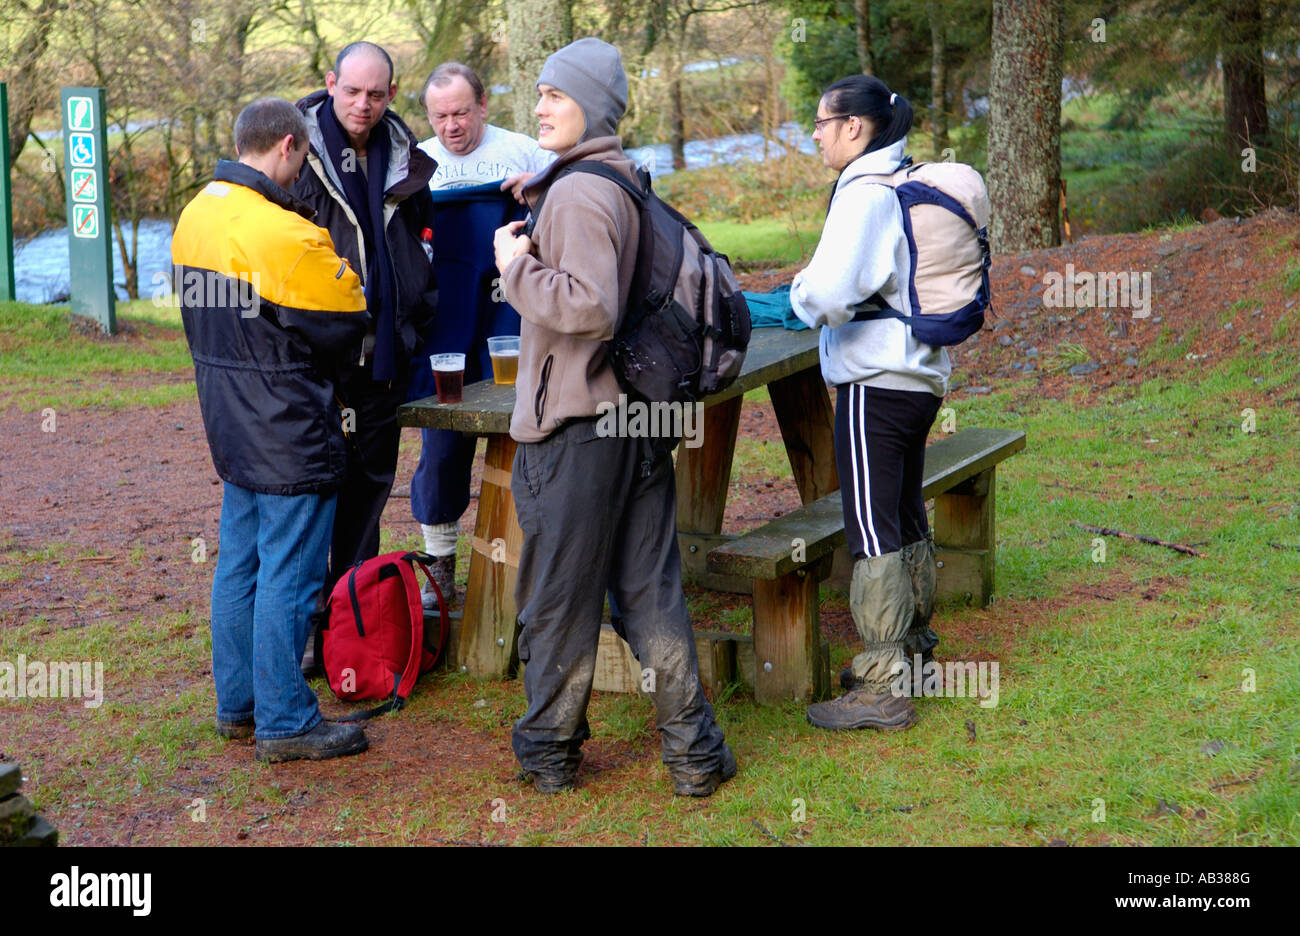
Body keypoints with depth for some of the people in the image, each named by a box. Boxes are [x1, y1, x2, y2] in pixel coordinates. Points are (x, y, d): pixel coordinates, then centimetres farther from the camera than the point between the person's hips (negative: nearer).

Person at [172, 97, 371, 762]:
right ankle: (284, 723, 7)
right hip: (289, 433, -9)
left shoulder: (195, 217, 6)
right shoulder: (284, 235, -22)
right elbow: (345, 327, -15)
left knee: (239, 564, 17)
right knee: (288, 575, 0)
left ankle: (237, 704, 27)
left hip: (230, 426, 9)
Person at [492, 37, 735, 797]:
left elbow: (590, 305, -26)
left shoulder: (578, 193, -16)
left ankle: (551, 752, 19)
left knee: (559, 599, 6)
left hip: (575, 427, -8)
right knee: (653, 590, 11)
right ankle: (694, 753, 14)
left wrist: (518, 264, -13)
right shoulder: (630, 182, 12)